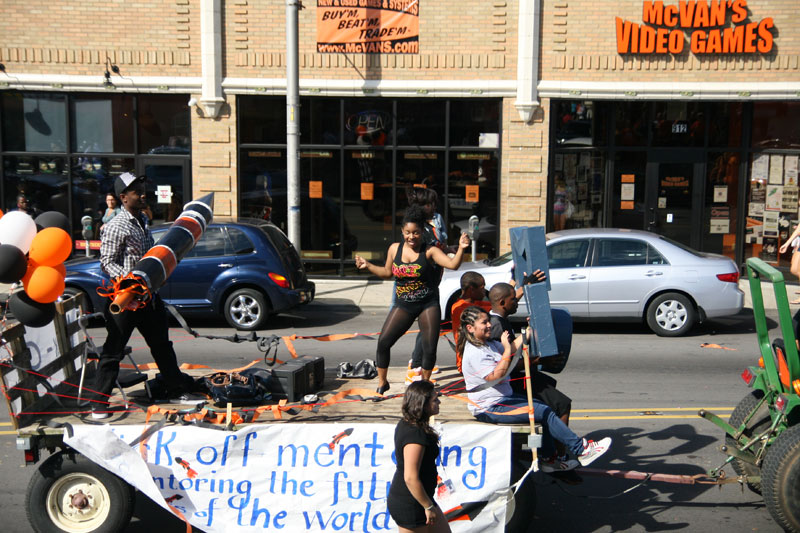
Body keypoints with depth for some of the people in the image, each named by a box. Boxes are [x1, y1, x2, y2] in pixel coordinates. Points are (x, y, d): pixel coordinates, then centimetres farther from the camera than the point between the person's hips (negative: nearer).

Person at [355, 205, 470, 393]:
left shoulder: (429, 251, -8)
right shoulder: (395, 249, 3)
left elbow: (453, 264, -18)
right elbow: (387, 272, 17)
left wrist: (461, 248, -33)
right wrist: (367, 266, 10)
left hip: (428, 305, -3)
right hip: (404, 305, 3)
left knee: (430, 348, -1)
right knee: (383, 342, -5)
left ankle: (425, 382, 26)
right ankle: (382, 382, 14)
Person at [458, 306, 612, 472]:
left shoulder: (486, 344, 10)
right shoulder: (474, 352, -22)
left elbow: (512, 348, 16)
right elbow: (496, 377, -30)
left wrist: (528, 331, 8)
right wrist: (507, 348, -27)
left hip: (502, 397, 11)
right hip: (490, 408, -11)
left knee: (542, 406, 9)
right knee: (544, 412, -11)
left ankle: (549, 459, 14)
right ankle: (582, 449, -1)